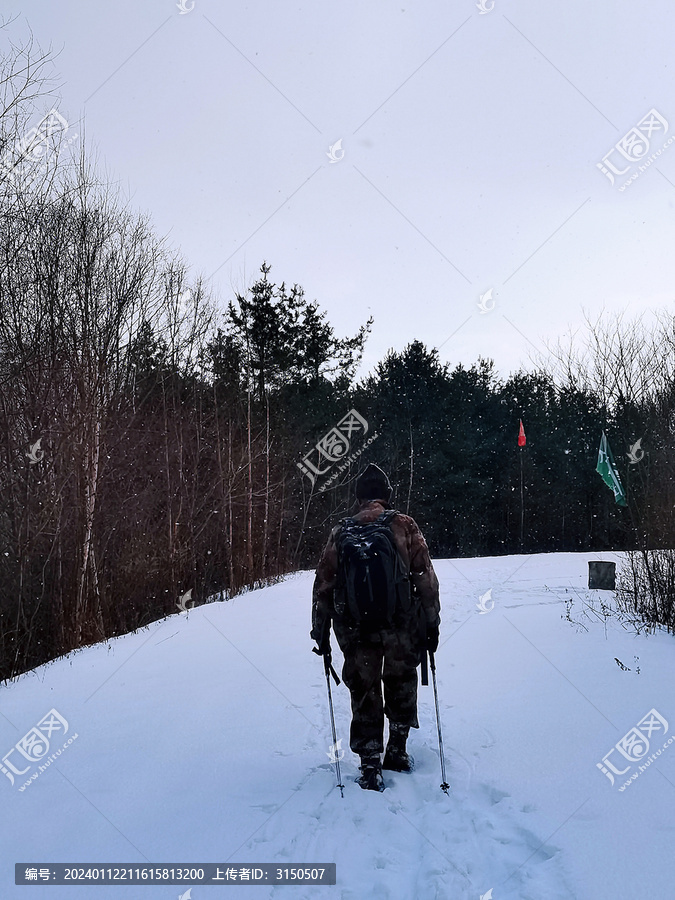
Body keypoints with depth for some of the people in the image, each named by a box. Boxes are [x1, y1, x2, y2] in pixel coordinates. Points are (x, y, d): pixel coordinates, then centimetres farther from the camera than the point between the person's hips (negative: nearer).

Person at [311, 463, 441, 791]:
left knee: (364, 692, 11)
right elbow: (426, 578, -4)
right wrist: (432, 623, 3)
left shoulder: (341, 532, 2)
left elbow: (323, 585, 4)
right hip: (402, 625, -1)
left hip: (354, 628, 1)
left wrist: (320, 631, 11)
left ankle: (370, 765, 7)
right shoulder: (404, 526, -3)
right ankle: (397, 752, 26)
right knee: (401, 684, 20)